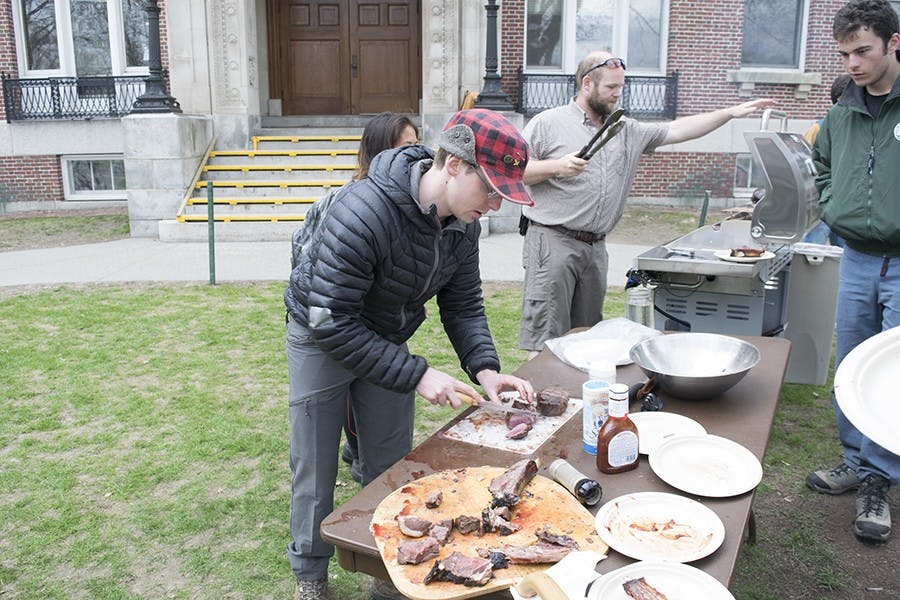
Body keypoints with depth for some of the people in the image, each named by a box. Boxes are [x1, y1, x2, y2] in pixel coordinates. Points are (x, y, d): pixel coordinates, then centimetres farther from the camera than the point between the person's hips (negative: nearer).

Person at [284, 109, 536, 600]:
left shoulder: (464, 223, -15)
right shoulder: (364, 213, -37)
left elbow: (463, 304, -4)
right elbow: (331, 323, -34)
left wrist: (485, 369, -20)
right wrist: (416, 375, -33)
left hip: (386, 338, 5)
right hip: (320, 339, -5)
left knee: (390, 467, 12)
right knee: (315, 468, 8)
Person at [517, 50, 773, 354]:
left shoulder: (627, 130, 17)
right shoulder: (548, 123, 1)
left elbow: (676, 130, 17)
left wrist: (732, 112, 12)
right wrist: (556, 166, -16)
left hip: (595, 248, 6)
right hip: (551, 241, -6)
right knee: (546, 340, -8)